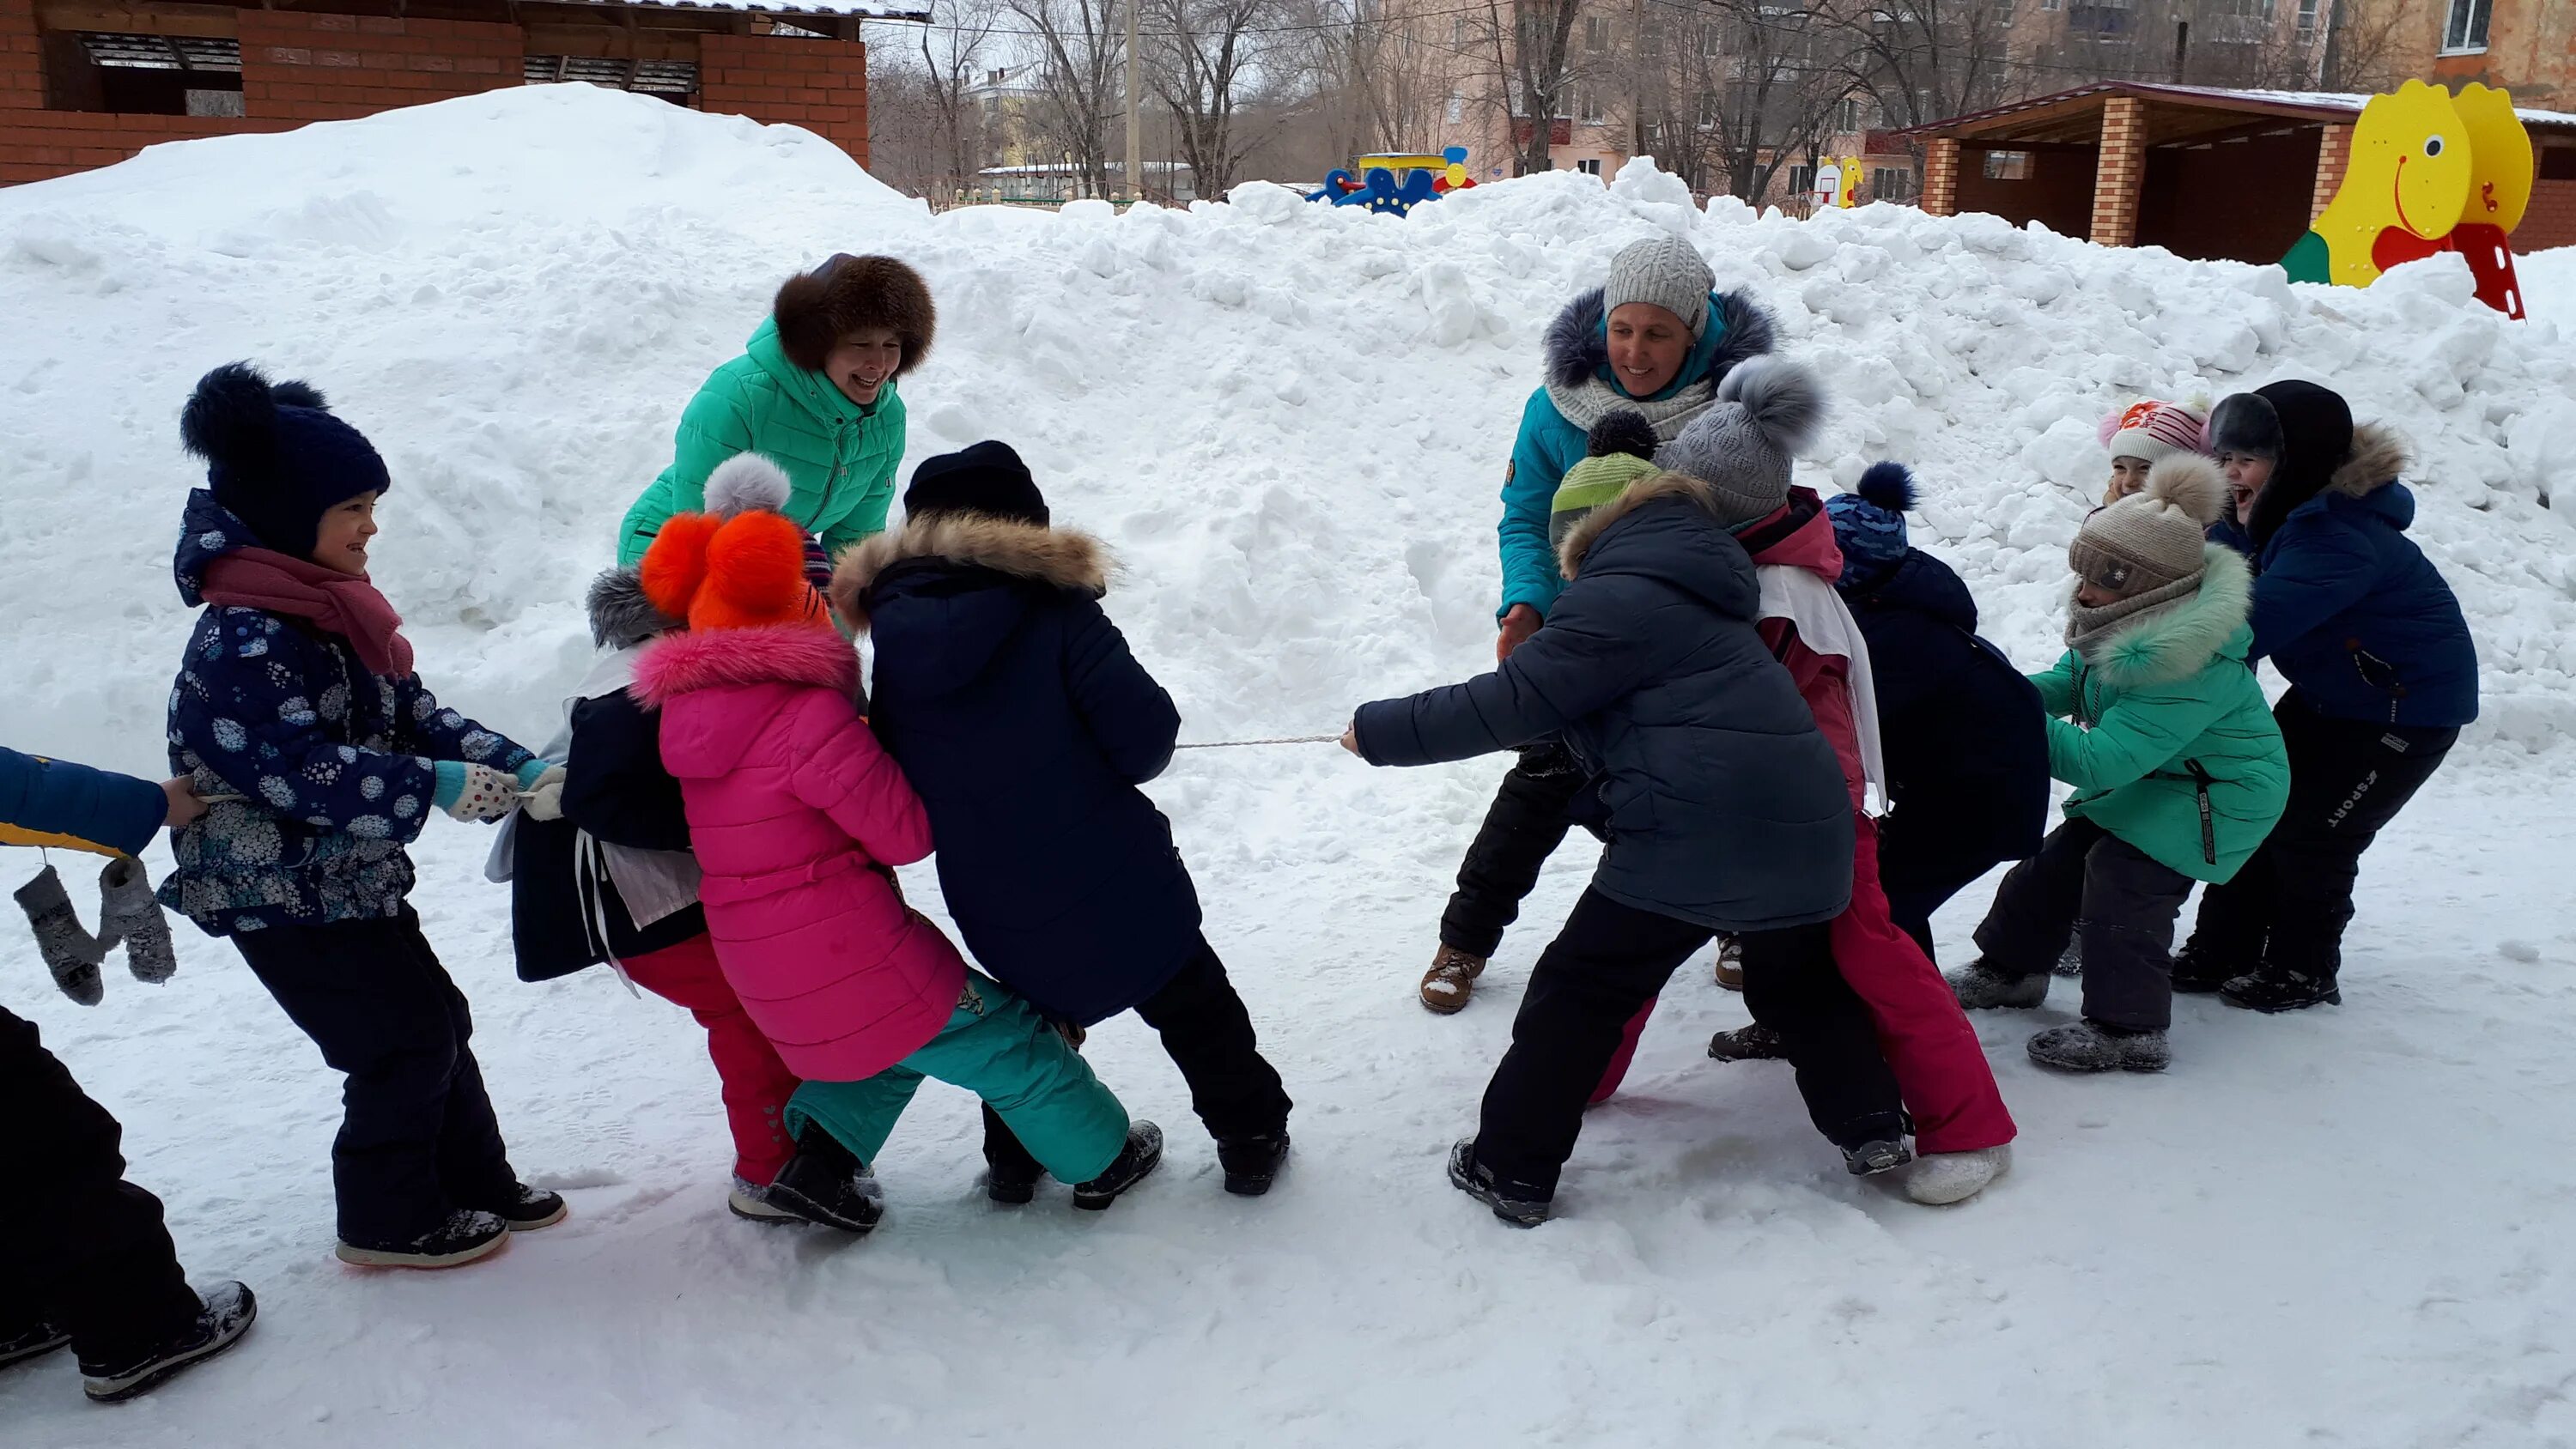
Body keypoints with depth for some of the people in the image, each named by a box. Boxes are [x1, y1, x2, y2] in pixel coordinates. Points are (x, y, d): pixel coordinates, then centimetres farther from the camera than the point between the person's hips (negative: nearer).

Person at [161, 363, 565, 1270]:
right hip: (282, 897, -9)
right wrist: (436, 787, -32)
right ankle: (389, 1222, 18)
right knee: (407, 1043, 0)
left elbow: (413, 715, 6)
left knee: (437, 1022, 16)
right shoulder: (245, 641, -24)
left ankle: (476, 1186, 30)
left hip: (349, 879, 9)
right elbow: (299, 770, -31)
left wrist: (520, 769, -5)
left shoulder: (327, 612, 7)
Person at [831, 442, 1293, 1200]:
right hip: (1112, 878, -4)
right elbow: (1145, 732, -18)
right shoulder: (1053, 609, -15)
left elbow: (896, 778, 6)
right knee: (1194, 1008, 17)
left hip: (995, 910, 4)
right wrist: (1113, 773, 4)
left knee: (1039, 1005, 31)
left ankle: (1013, 1157, 36)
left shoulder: (891, 636, -2)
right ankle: (1251, 1138, 27)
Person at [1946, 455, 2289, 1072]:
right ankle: (2009, 968, 31)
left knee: (2123, 878, -23)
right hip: (2152, 776, 10)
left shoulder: (2188, 670, -36)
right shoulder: (2122, 628, -7)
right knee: (2060, 857, 12)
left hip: (2214, 796, -10)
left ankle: (2129, 1030, -13)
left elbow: (2100, 762, -37)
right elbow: (2066, 684, 6)